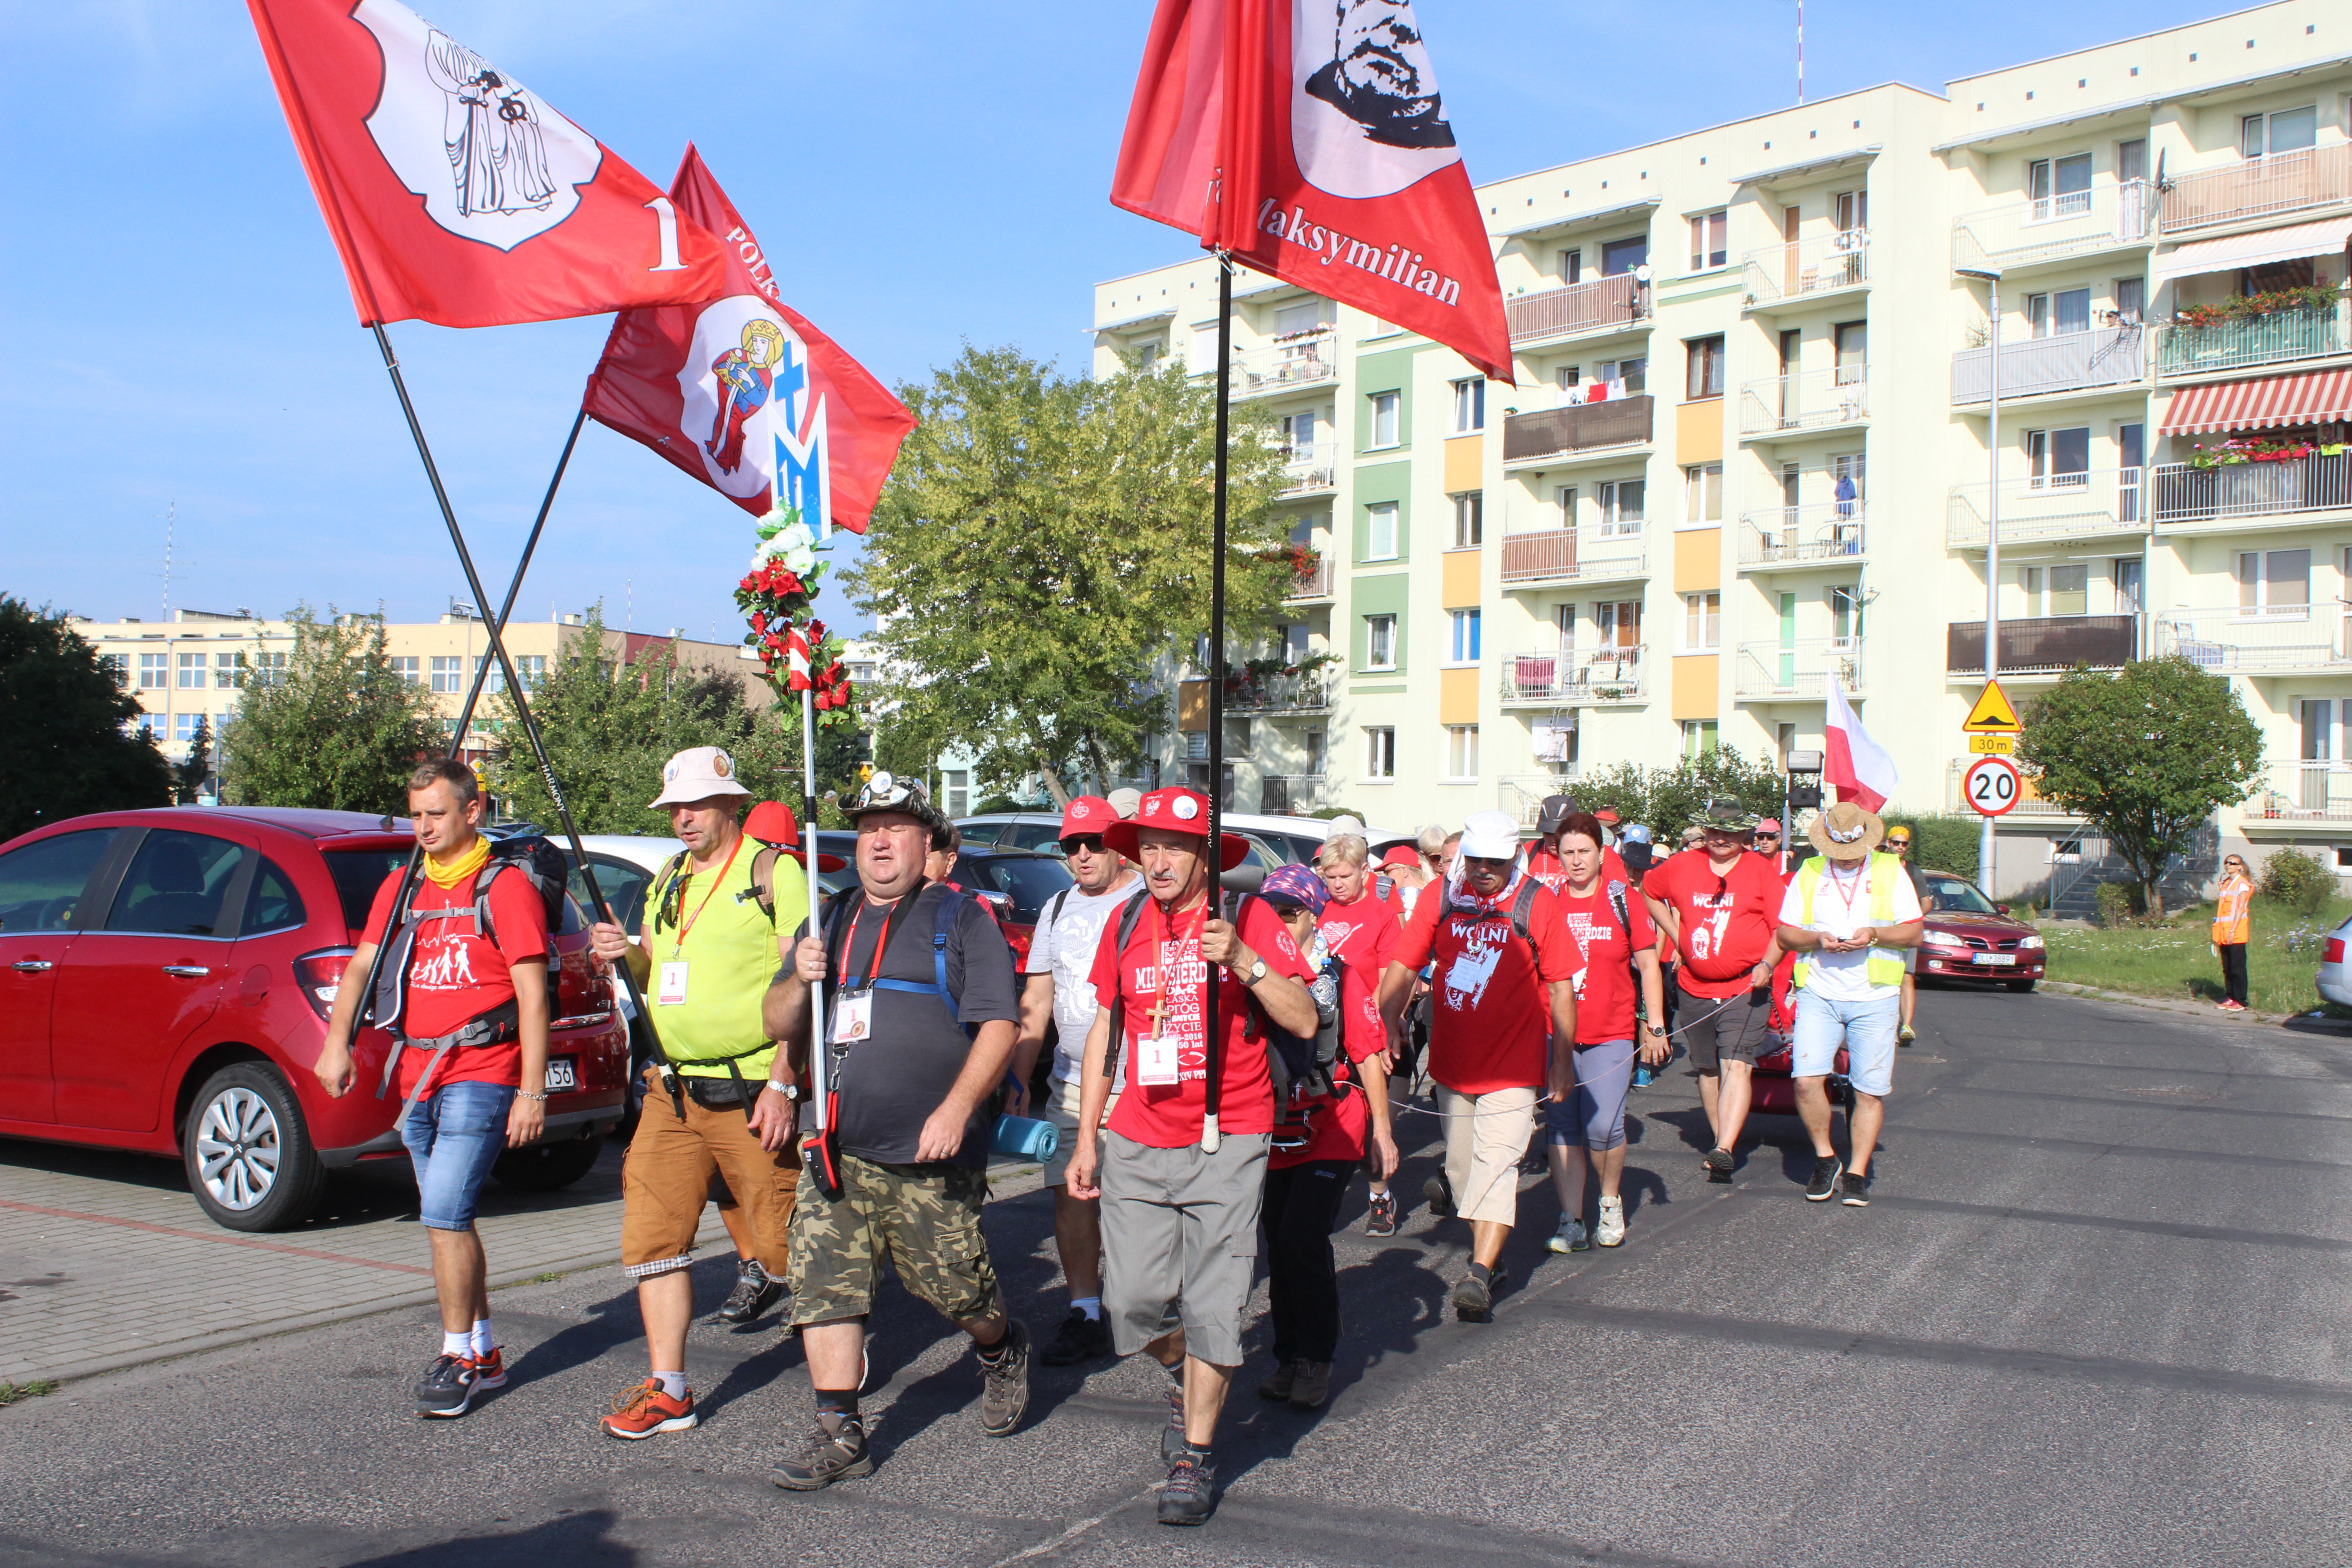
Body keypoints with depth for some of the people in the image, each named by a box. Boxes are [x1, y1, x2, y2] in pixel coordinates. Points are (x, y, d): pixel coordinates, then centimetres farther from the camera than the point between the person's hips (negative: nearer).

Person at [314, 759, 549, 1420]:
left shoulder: (506, 887, -5)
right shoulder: (402, 888, 15)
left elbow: (533, 997, -9)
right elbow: (361, 967, 10)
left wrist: (533, 1091, -14)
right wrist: (337, 1041, -8)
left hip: (481, 1074, -7)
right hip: (417, 1074, 7)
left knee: (444, 1212, -13)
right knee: (449, 1217, 12)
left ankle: (458, 1357, -2)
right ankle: (483, 1351, 23)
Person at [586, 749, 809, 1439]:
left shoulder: (774, 872, -6)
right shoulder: (667, 881, 16)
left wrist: (783, 1085, -18)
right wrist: (627, 956, 2)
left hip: (750, 1093, -7)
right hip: (673, 1090, 7)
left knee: (784, 1239, -1)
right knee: (653, 1234, 2)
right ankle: (668, 1390, 12)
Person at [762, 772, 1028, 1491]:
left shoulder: (960, 918, 2)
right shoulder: (832, 922, 17)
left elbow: (999, 1026, -6)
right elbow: (780, 1026, 16)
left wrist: (957, 1109, -19)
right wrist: (800, 980, -6)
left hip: (931, 1158, -4)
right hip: (839, 1152, 5)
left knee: (954, 1285, 1)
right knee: (823, 1284, -3)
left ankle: (1003, 1352, 33)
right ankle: (839, 1433, 4)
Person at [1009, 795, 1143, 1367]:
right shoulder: (1058, 909, 14)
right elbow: (1036, 1002, 17)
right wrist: (1019, 1077, 11)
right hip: (1072, 1079, 5)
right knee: (1070, 1194, 2)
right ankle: (1084, 1316, 10)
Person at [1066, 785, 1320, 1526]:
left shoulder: (1246, 916, -4)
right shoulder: (1126, 927, 7)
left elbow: (1305, 1021, -9)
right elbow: (1104, 1032, 14)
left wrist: (1243, 960, -23)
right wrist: (1087, 1141, 12)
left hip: (1226, 1144, -3)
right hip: (1137, 1144, 4)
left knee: (1211, 1307, -2)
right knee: (1133, 1300, 3)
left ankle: (1196, 1455, 14)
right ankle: (1186, 1378, 35)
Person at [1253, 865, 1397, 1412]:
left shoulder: (1340, 974, -5)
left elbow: (1368, 1053, -2)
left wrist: (1381, 1129, -2)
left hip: (1332, 1126, -4)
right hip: (1273, 1129, 4)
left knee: (1303, 1238, -12)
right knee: (1279, 1243, 9)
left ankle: (1315, 1360, 2)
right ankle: (1288, 1357, 22)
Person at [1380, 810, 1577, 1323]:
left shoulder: (1536, 903, -6)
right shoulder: (1442, 897, 1)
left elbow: (1561, 987, -3)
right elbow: (1403, 966, 3)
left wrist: (1563, 1061, -2)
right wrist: (1384, 1028, -8)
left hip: (1514, 1067, -3)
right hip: (1452, 1064, 4)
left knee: (1495, 1165, -13)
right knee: (1463, 1166, 14)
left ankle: (1479, 1276, -17)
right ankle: (1490, 1253, 39)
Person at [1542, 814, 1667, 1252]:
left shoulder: (1624, 899, 2)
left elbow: (1648, 967, 6)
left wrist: (1655, 1027, 1)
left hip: (1611, 1035, -2)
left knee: (1603, 1126, -11)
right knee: (1562, 1129, 1)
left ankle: (1611, 1203, 15)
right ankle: (1571, 1221, 9)